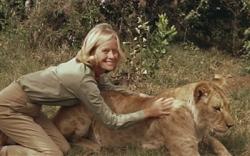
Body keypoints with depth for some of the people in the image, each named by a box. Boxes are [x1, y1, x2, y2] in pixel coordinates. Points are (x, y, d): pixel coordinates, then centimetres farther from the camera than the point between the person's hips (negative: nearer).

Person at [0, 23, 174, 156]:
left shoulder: (93, 67, -4)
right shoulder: (83, 78, -29)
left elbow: (109, 87, 17)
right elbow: (111, 120, -20)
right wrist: (149, 112, -17)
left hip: (28, 106, 9)